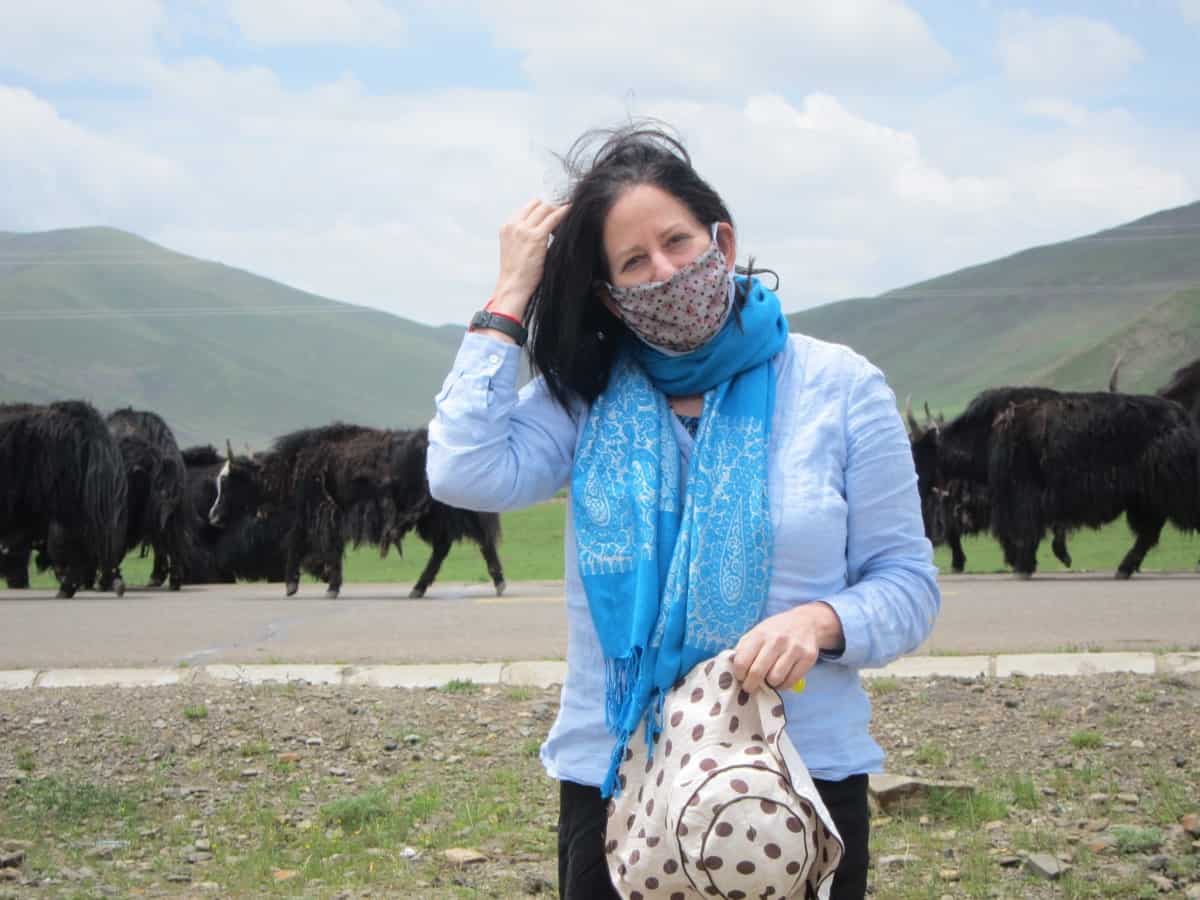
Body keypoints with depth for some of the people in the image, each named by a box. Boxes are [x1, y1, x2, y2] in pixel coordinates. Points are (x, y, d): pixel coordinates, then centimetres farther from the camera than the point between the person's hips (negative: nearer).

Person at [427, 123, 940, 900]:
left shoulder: (841, 389, -1)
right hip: (614, 780, 1)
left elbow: (907, 584, 0)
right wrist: (510, 299, -7)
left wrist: (820, 621, -22)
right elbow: (467, 475, -14)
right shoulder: (589, 396, 3)